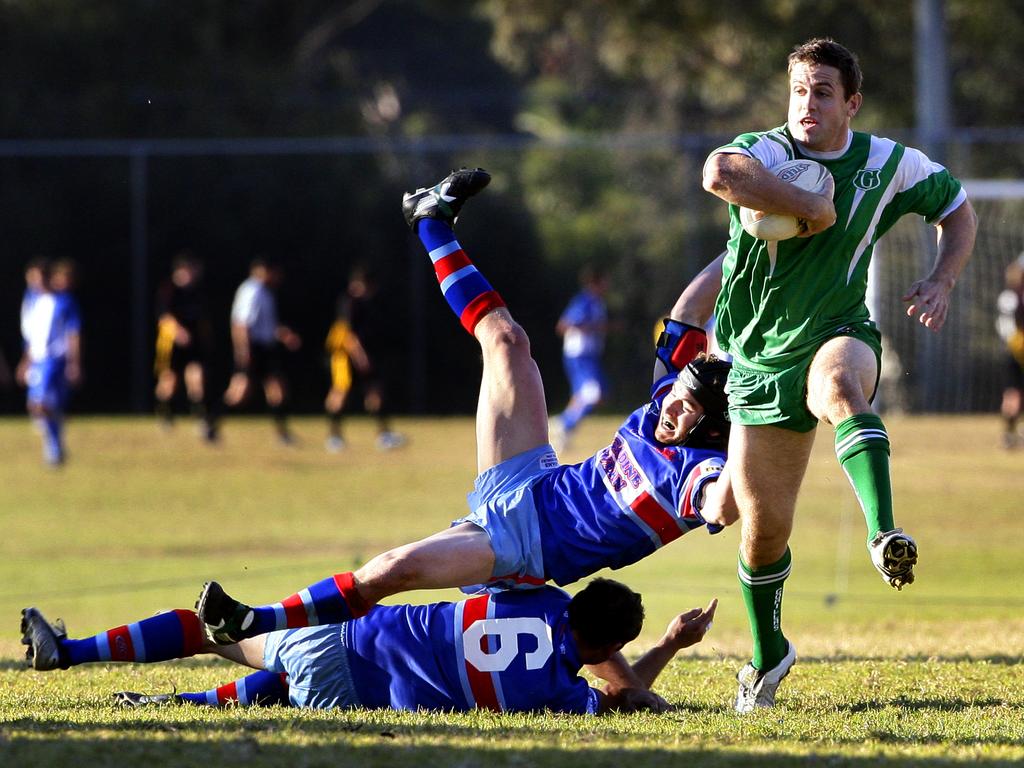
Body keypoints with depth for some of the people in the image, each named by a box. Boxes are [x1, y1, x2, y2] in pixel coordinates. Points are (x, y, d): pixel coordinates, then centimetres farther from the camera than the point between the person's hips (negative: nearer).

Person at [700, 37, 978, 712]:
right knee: (763, 529, 5)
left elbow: (957, 209, 16)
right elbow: (719, 174, -39)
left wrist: (943, 280, -2)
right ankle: (768, 655, 31)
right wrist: (815, 207, -31)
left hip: (838, 335, 0)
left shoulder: (890, 165, -2)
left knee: (841, 388, -40)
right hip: (760, 359, 0)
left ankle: (885, 534, -57)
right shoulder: (765, 153, -13)